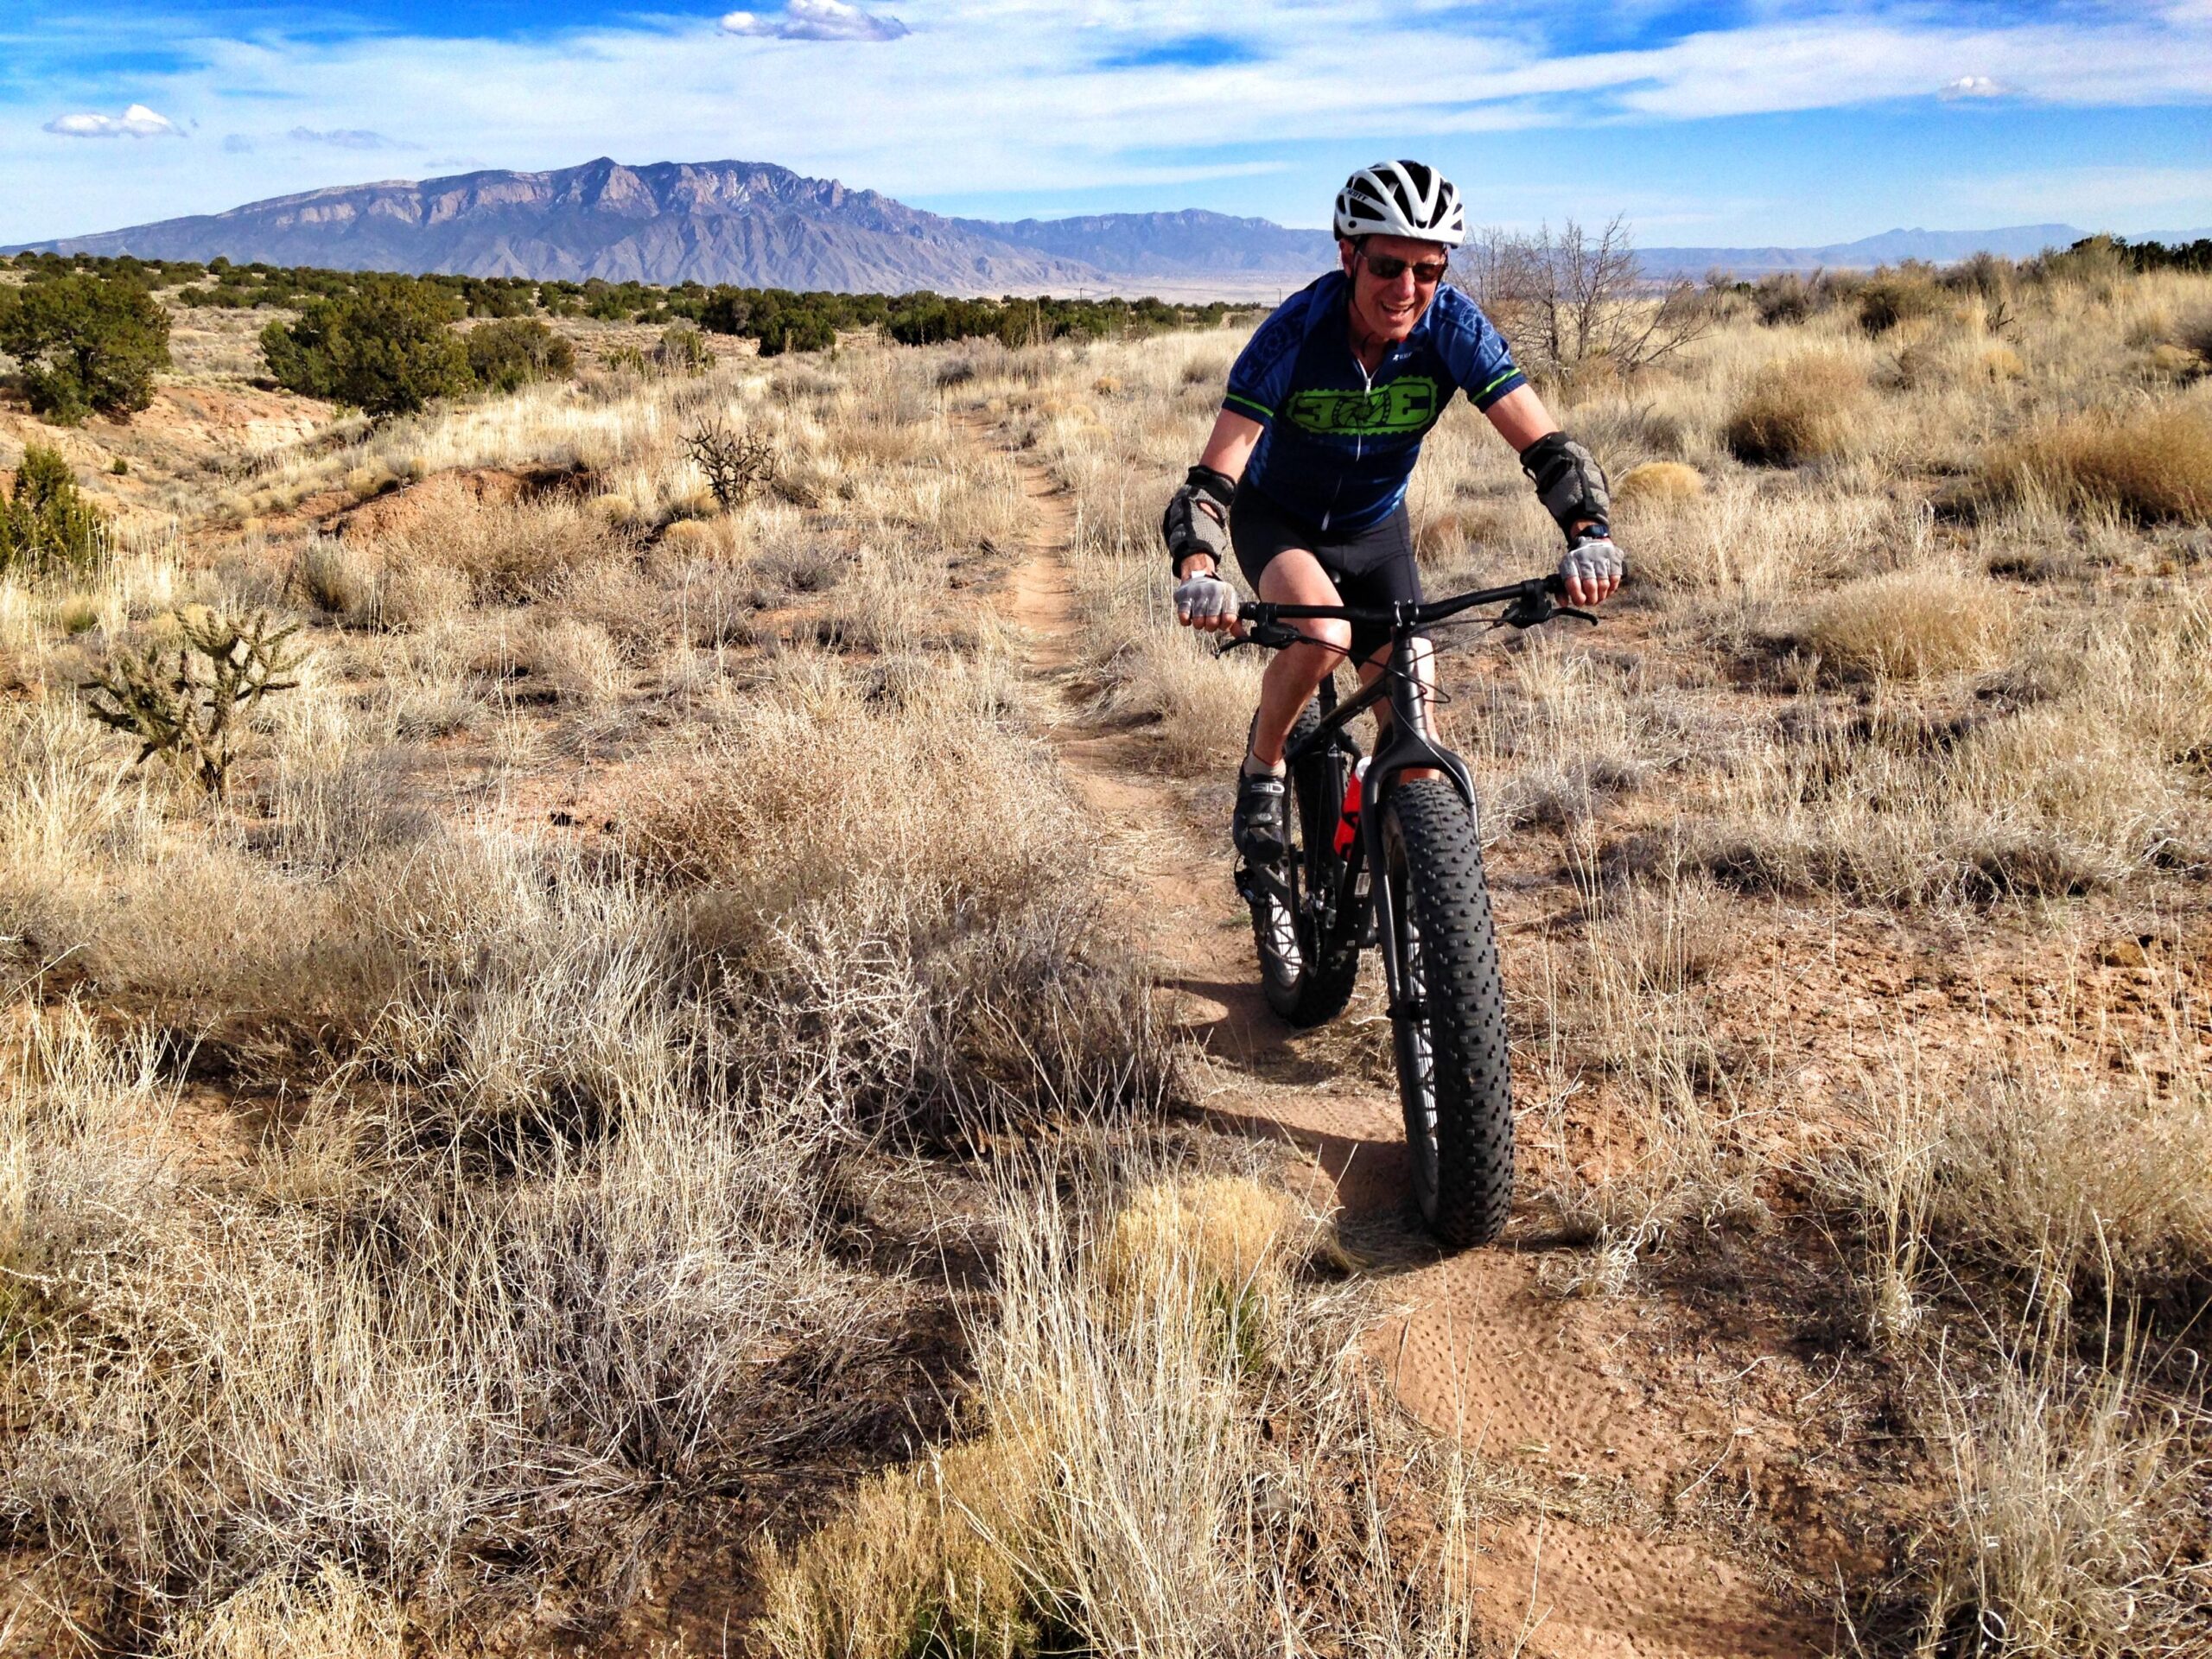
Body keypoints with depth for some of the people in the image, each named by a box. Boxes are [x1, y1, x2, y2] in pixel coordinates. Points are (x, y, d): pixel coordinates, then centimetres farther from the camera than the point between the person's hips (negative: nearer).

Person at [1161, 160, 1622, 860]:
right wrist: (1198, 574, -52)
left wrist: (1589, 535, -45)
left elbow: (1546, 446, -27)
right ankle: (1261, 770, -6)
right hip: (1276, 518, -3)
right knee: (1323, 634, -34)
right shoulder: (1296, 330, -30)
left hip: (1376, 529, 3)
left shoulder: (1453, 326, -24)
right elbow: (1214, 477, -34)